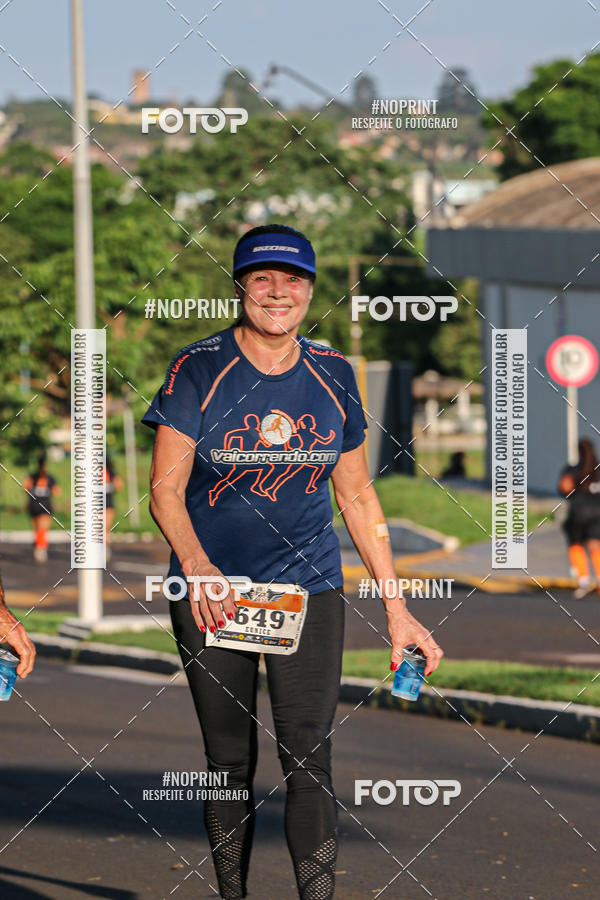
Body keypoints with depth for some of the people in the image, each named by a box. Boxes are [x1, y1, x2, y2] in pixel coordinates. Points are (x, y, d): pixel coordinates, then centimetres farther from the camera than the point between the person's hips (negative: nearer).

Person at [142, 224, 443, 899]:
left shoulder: (332, 376, 6)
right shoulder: (198, 370, -4)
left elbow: (358, 496, 12)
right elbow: (165, 489, -7)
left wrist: (396, 610, 8)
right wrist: (197, 568, -26)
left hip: (309, 587, 2)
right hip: (212, 592, -1)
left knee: (309, 759, -9)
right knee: (229, 762, 3)